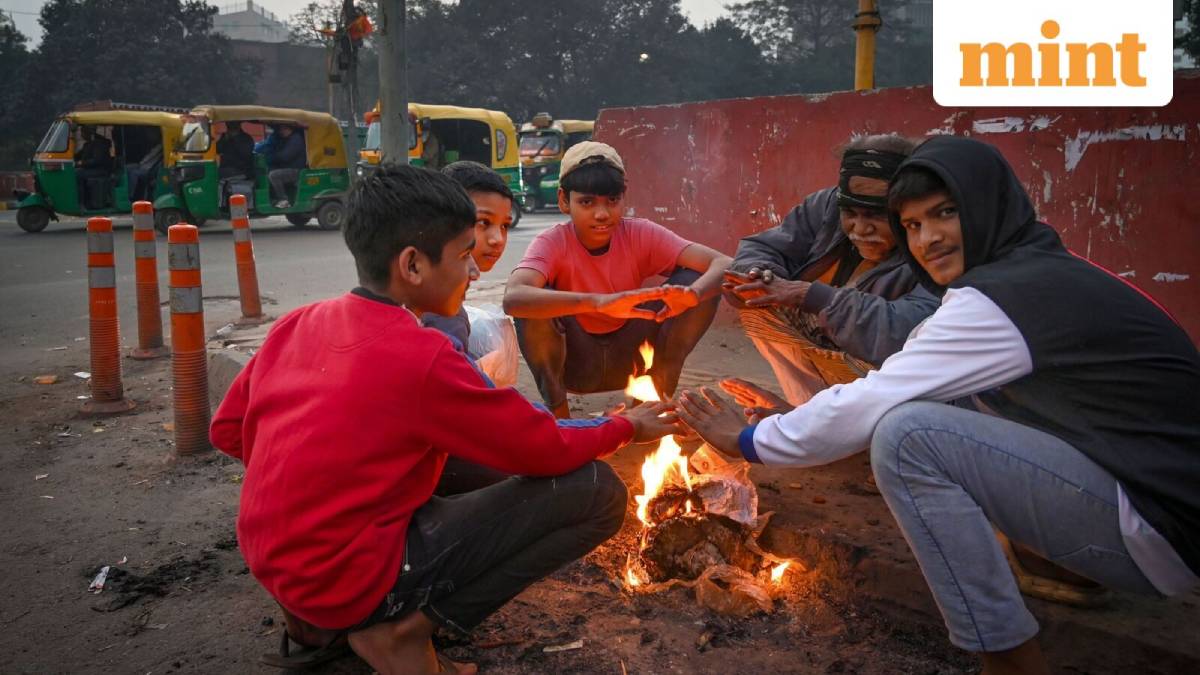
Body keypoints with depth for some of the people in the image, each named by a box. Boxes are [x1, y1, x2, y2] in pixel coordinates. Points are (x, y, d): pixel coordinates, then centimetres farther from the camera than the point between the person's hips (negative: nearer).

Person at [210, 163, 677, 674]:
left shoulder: (295, 325, 1)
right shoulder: (422, 358, -21)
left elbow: (227, 431, 12)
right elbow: (548, 452, -11)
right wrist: (627, 428, 7)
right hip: (355, 577, -8)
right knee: (597, 491, -11)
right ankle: (404, 627, -5)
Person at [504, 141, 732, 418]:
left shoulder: (641, 234, -13)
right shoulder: (552, 243, -20)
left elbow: (722, 264, -21)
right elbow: (513, 298, -41)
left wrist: (692, 294, -44)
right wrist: (597, 302, -53)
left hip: (630, 356, 2)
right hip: (574, 360, -2)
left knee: (697, 279, -17)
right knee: (536, 301, -32)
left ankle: (659, 400, -5)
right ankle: (557, 411, -12)